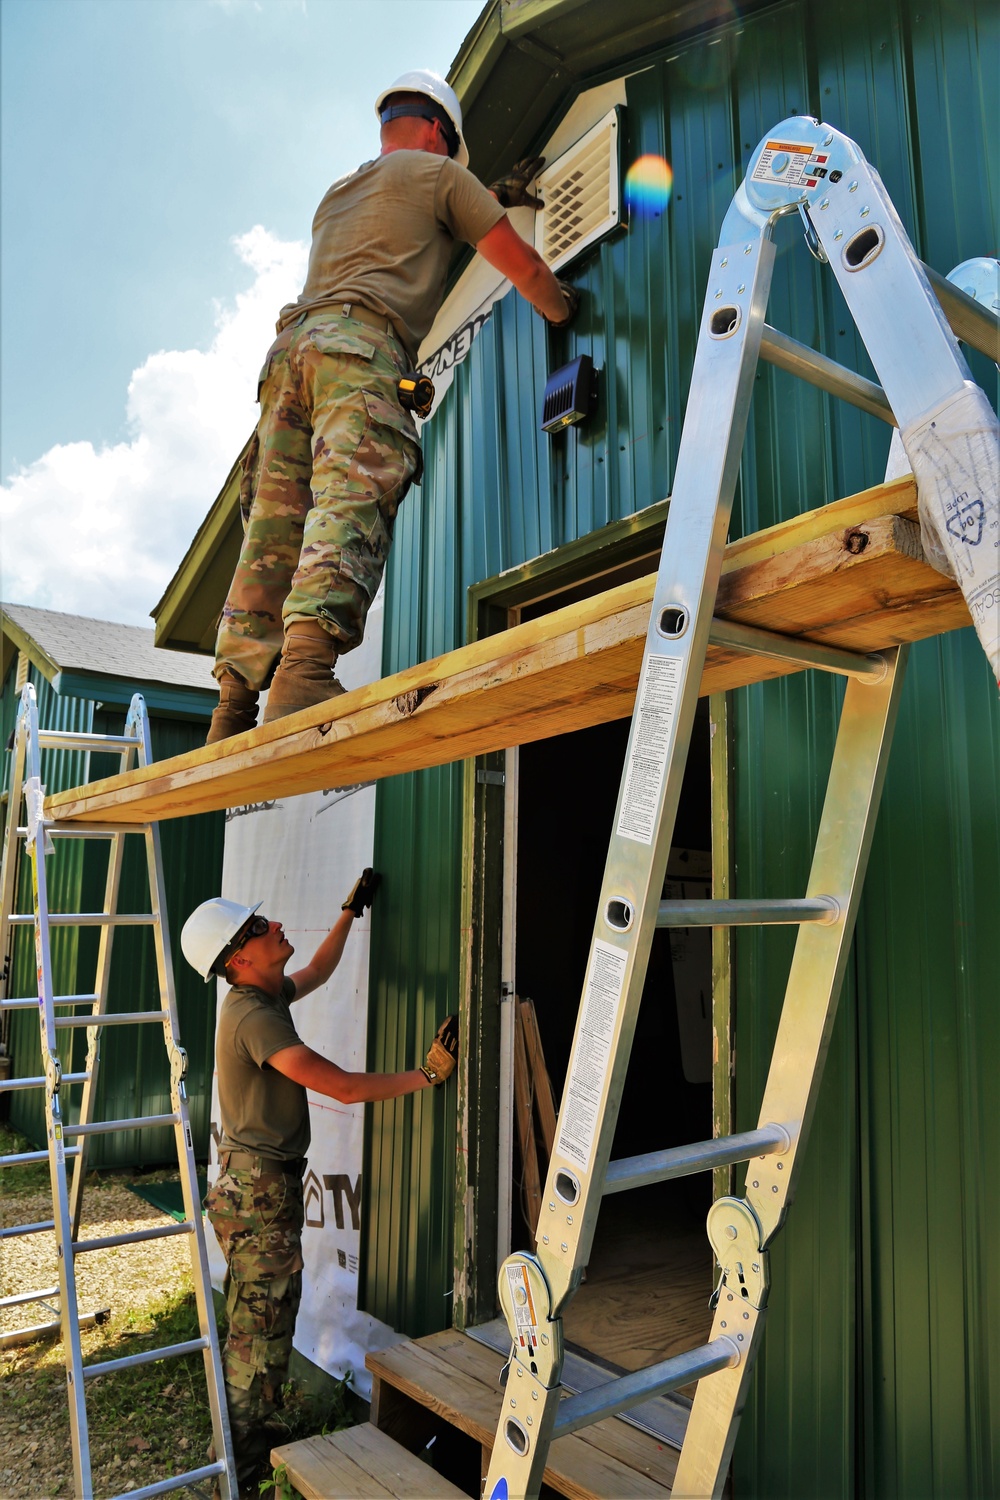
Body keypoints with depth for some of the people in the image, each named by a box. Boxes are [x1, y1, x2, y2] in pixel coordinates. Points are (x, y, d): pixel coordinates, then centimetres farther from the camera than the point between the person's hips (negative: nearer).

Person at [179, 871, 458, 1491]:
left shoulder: (264, 997, 4)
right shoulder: (255, 1017, -26)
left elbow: (317, 973, 26)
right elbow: (346, 1087, -29)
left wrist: (350, 913, 22)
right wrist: (428, 1073, -21)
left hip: (257, 1185, 10)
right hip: (260, 1190, -10)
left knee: (255, 1322, 22)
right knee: (263, 1325, 4)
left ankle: (246, 1438, 38)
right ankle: (244, 1462, 19)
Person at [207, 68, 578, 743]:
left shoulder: (338, 193, 40)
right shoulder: (437, 171, 19)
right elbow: (523, 265, 19)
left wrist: (491, 197, 61)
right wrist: (565, 312, 37)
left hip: (292, 345, 7)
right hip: (360, 342, -6)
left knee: (274, 534, -3)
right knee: (349, 509, -24)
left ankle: (233, 713, -9)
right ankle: (305, 672, -44)